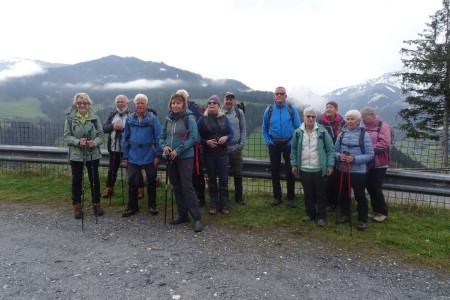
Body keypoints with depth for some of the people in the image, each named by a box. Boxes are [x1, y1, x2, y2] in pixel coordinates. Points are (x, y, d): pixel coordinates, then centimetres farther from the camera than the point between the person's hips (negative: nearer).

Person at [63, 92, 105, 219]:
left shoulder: (94, 118, -3)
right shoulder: (70, 118, -5)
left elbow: (101, 135, -1)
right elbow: (67, 136, -4)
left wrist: (94, 142, -20)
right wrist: (78, 142, -22)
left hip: (93, 154, 1)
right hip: (76, 155, -1)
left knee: (94, 179, 11)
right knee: (77, 180, 9)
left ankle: (96, 204, 27)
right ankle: (77, 206, 25)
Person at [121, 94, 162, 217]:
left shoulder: (153, 119, -6)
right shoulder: (130, 119, 3)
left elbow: (158, 137, -9)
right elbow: (125, 138, 7)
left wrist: (158, 155, -13)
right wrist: (125, 156, 5)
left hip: (149, 157, -2)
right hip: (133, 157, 2)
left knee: (151, 182, 11)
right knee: (132, 182, 7)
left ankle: (152, 205, 28)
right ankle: (132, 207, 23)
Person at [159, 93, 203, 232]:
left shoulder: (189, 118, -8)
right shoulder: (169, 118, 9)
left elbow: (193, 138, -15)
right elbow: (162, 136, 13)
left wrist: (178, 151, -19)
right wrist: (164, 146, -9)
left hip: (185, 157, -6)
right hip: (170, 158, 6)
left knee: (187, 187, -9)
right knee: (176, 187, 12)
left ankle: (197, 218, -2)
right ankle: (183, 215, 24)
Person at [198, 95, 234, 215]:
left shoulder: (224, 118, 5)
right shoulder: (203, 119, -1)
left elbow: (231, 133, 6)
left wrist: (226, 137, -15)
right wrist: (206, 142, -18)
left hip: (222, 153, 1)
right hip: (208, 154, -1)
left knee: (223, 179, 0)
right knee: (211, 179, 8)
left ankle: (223, 205, 12)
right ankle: (213, 205, 18)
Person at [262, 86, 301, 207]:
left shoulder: (292, 109, -4)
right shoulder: (269, 110, 1)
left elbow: (298, 127, -2)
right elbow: (264, 129, 10)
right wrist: (267, 141, 1)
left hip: (289, 144, -2)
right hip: (274, 145, 2)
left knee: (290, 171, 3)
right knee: (275, 171, 10)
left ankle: (291, 198, 18)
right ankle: (276, 197, 24)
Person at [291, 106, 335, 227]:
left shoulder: (322, 131, -6)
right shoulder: (298, 132, 0)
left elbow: (330, 149, -3)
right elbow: (294, 150, 8)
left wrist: (330, 165, -8)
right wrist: (294, 164, 3)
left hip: (319, 170, -2)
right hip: (304, 169, 2)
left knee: (321, 194, 8)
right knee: (308, 194, 15)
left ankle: (321, 216, 21)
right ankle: (310, 213, 31)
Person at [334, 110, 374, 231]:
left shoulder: (364, 135, -8)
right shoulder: (342, 134, 4)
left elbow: (370, 155, -9)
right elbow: (335, 151, 9)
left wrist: (355, 159, -22)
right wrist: (339, 156, -13)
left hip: (358, 171, -4)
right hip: (342, 170, 4)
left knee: (360, 196, 6)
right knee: (344, 194, 17)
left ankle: (362, 220, 21)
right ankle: (345, 214, 35)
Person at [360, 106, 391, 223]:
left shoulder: (383, 126, -10)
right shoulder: (366, 128, 9)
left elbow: (384, 143, -22)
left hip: (379, 164, -6)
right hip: (368, 163, 6)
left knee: (375, 188, -3)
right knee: (370, 187, 11)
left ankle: (382, 212, 15)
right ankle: (376, 210, 26)